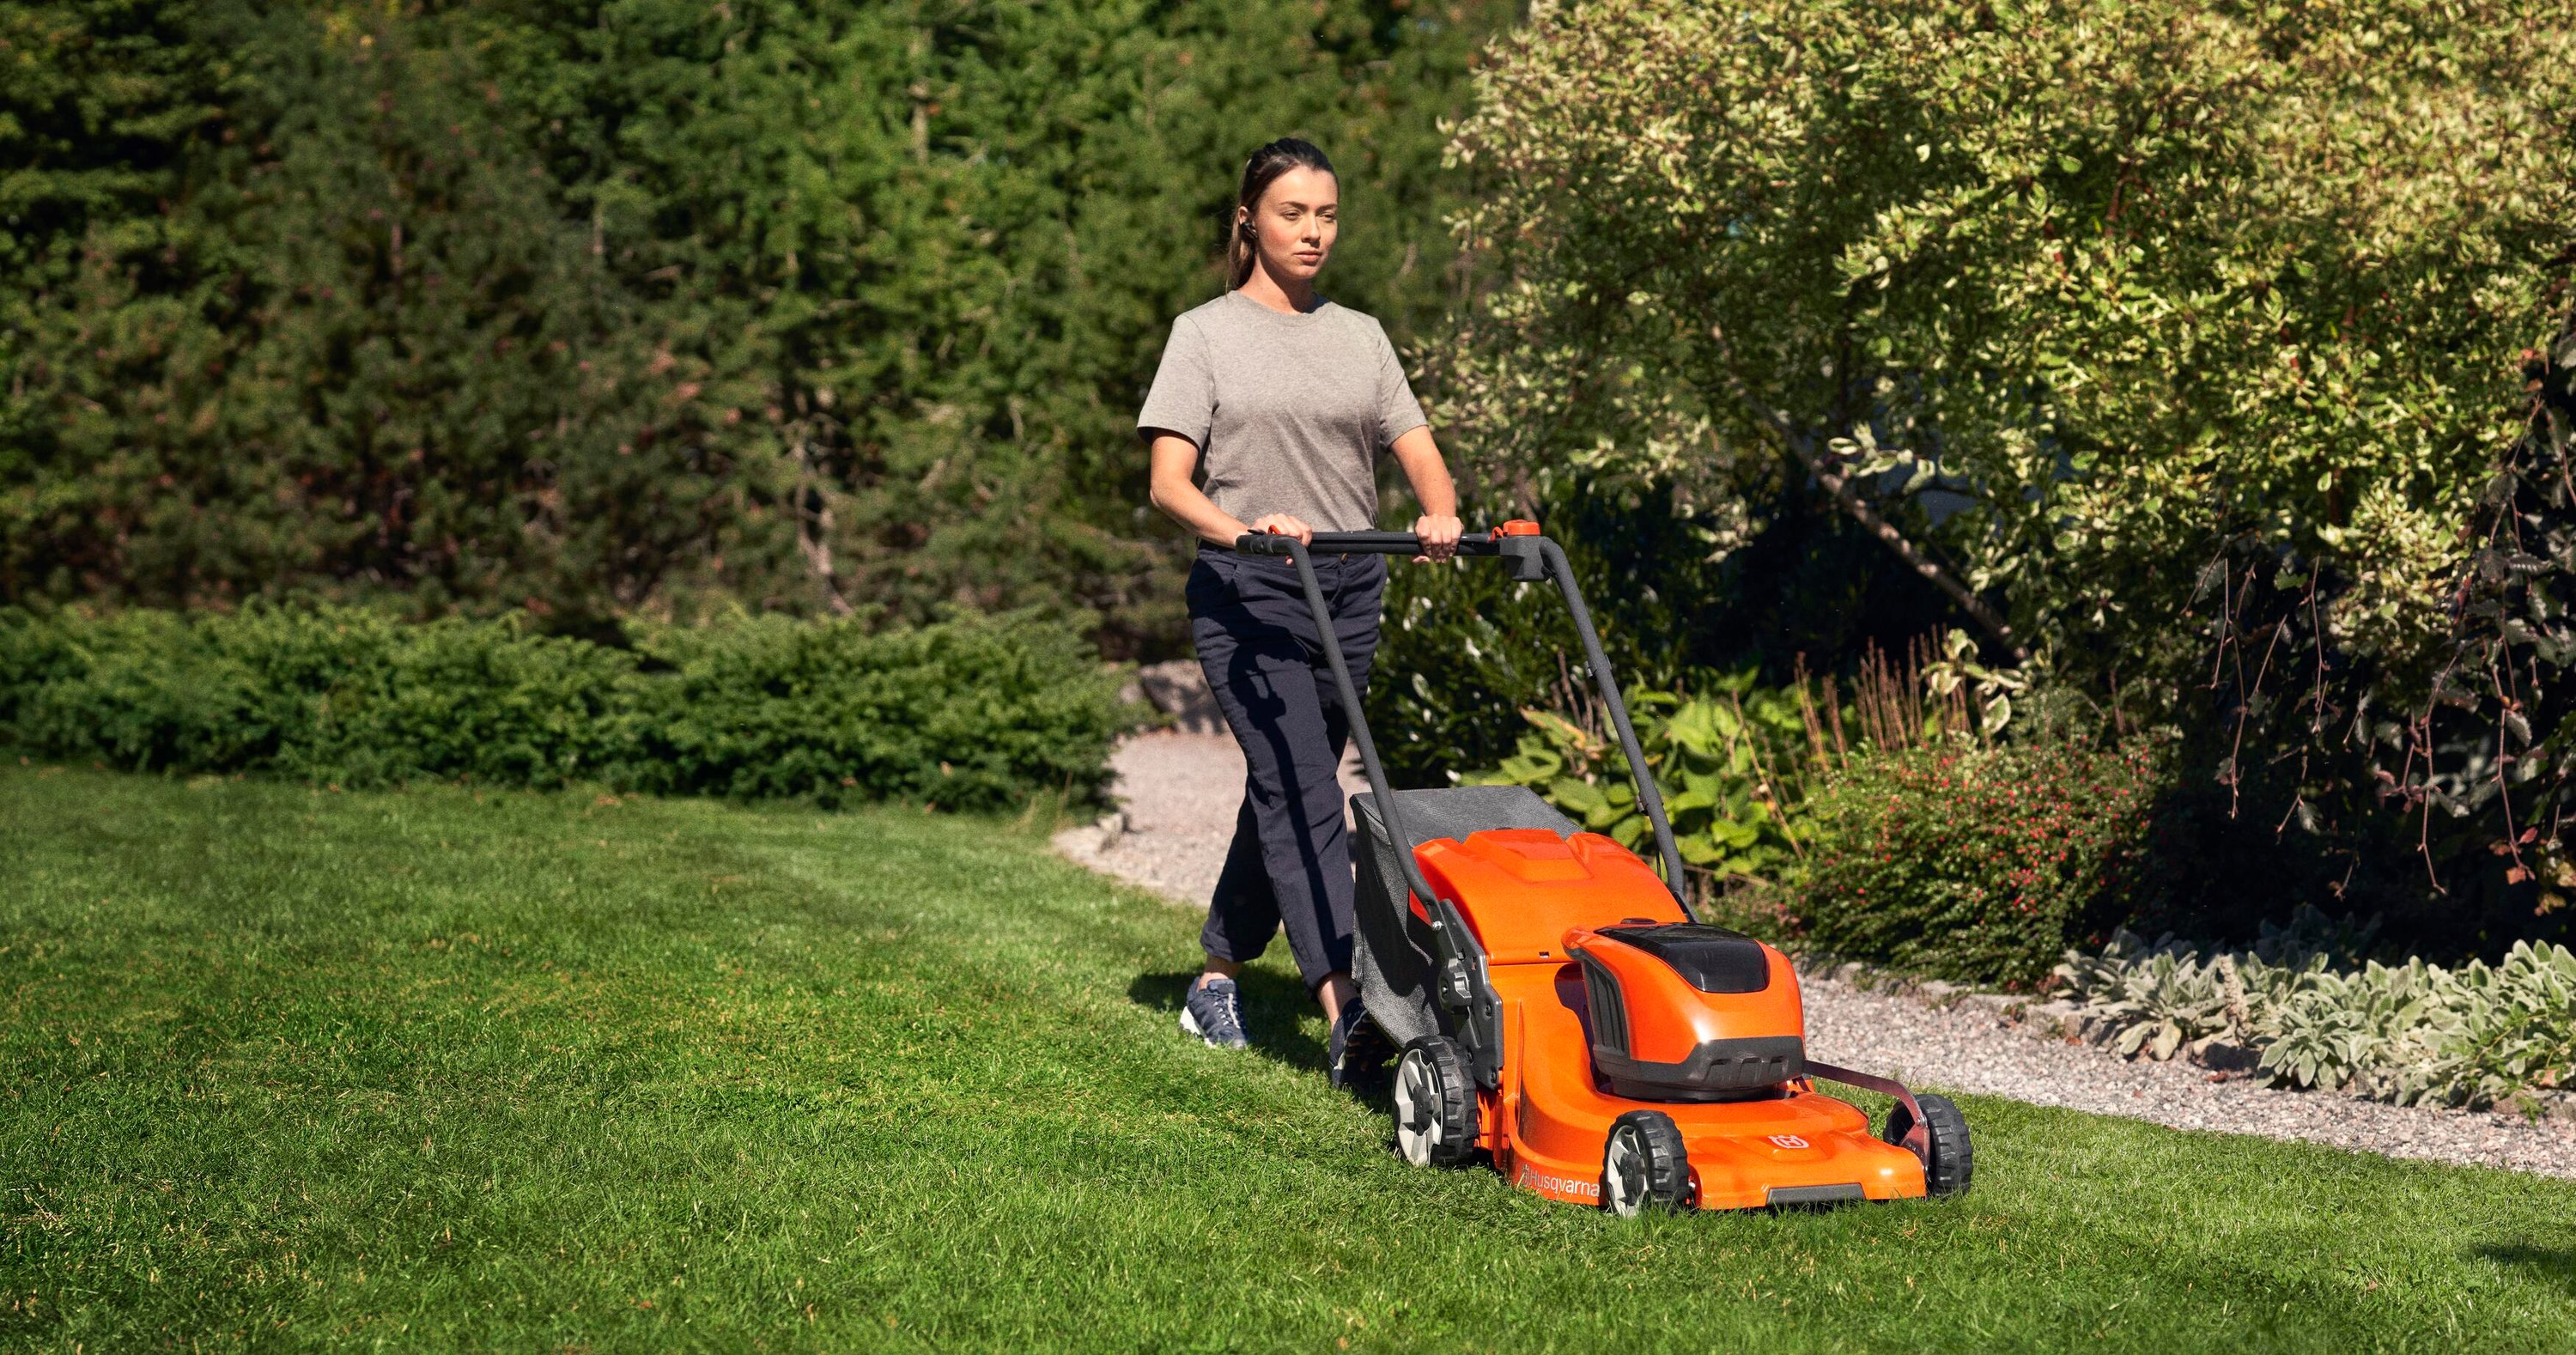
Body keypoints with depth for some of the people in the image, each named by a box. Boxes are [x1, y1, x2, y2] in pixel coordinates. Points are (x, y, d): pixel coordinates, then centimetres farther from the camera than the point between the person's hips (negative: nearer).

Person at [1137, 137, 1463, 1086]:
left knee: (1286, 793, 11)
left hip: (1348, 592, 5)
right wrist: (1242, 528, -28)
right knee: (1300, 793, -17)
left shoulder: (1359, 337, 15)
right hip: (1246, 592, -5)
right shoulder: (1206, 334, 2)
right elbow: (1170, 485, -8)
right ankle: (1346, 1011, -27)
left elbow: (1422, 459, 8)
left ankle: (1216, 979, 28)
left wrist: (1441, 517, -15)